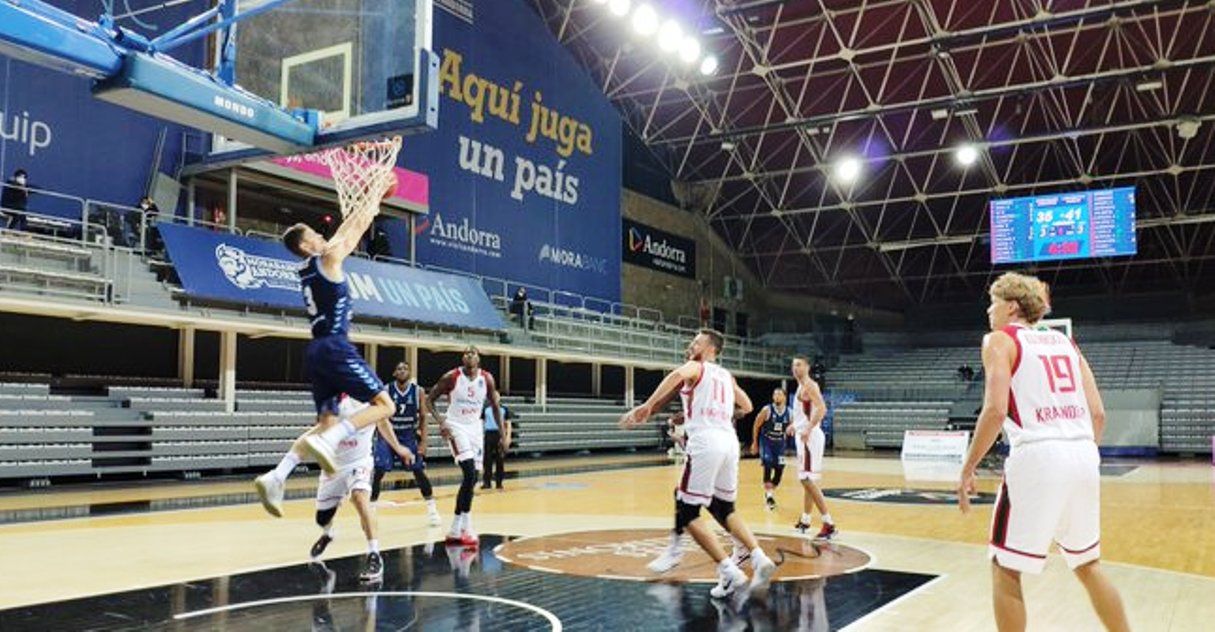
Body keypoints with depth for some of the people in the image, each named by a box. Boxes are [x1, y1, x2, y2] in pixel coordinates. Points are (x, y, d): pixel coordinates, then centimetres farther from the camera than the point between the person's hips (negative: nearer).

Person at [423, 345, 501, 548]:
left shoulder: (487, 379, -1)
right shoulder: (451, 377, -11)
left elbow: (495, 406, 10)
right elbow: (429, 400, -4)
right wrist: (440, 421, -19)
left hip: (475, 428, 5)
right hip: (455, 427, -5)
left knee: (472, 478, 5)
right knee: (470, 474, -21)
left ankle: (455, 530, 17)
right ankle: (466, 528, -14)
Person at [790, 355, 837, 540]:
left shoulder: (809, 385, -12)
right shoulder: (801, 387, 17)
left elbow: (821, 408, -27)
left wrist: (808, 428, -35)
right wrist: (795, 425, 33)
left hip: (810, 437, -10)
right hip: (804, 437, 10)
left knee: (808, 480, -15)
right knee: (806, 480, 18)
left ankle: (829, 524, -18)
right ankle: (805, 521, 29)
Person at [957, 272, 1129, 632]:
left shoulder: (1001, 340, 3)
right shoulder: (1064, 341, 20)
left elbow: (995, 411, -12)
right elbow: (1098, 414, 14)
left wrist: (968, 470, -4)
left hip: (1037, 457, -6)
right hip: (1084, 455, 7)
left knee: (1005, 569, 7)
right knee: (1088, 565, 24)